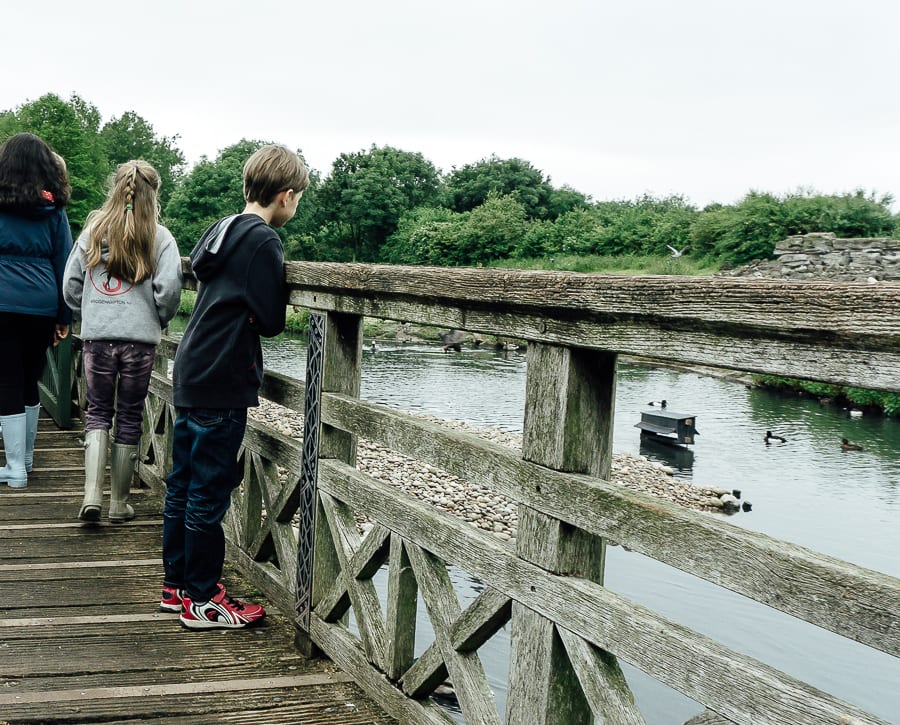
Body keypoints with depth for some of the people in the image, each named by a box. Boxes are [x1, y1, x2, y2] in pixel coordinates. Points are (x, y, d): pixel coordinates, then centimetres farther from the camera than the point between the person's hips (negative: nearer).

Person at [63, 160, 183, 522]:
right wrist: (160, 319, 7)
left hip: (97, 337, 2)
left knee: (98, 411, 13)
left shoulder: (93, 230, 4)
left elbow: (70, 285, 4)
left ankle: (92, 495, -2)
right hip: (140, 339, -2)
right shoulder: (159, 237, -4)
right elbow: (168, 288, -12)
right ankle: (119, 503, 15)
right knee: (129, 417, 9)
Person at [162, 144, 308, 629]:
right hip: (222, 385, -9)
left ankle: (177, 585, 25)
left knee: (184, 485, 14)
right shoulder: (263, 241, -14)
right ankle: (201, 601, 8)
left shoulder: (222, 230, 13)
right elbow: (271, 321, -14)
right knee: (209, 493, -1)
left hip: (192, 377, 9)